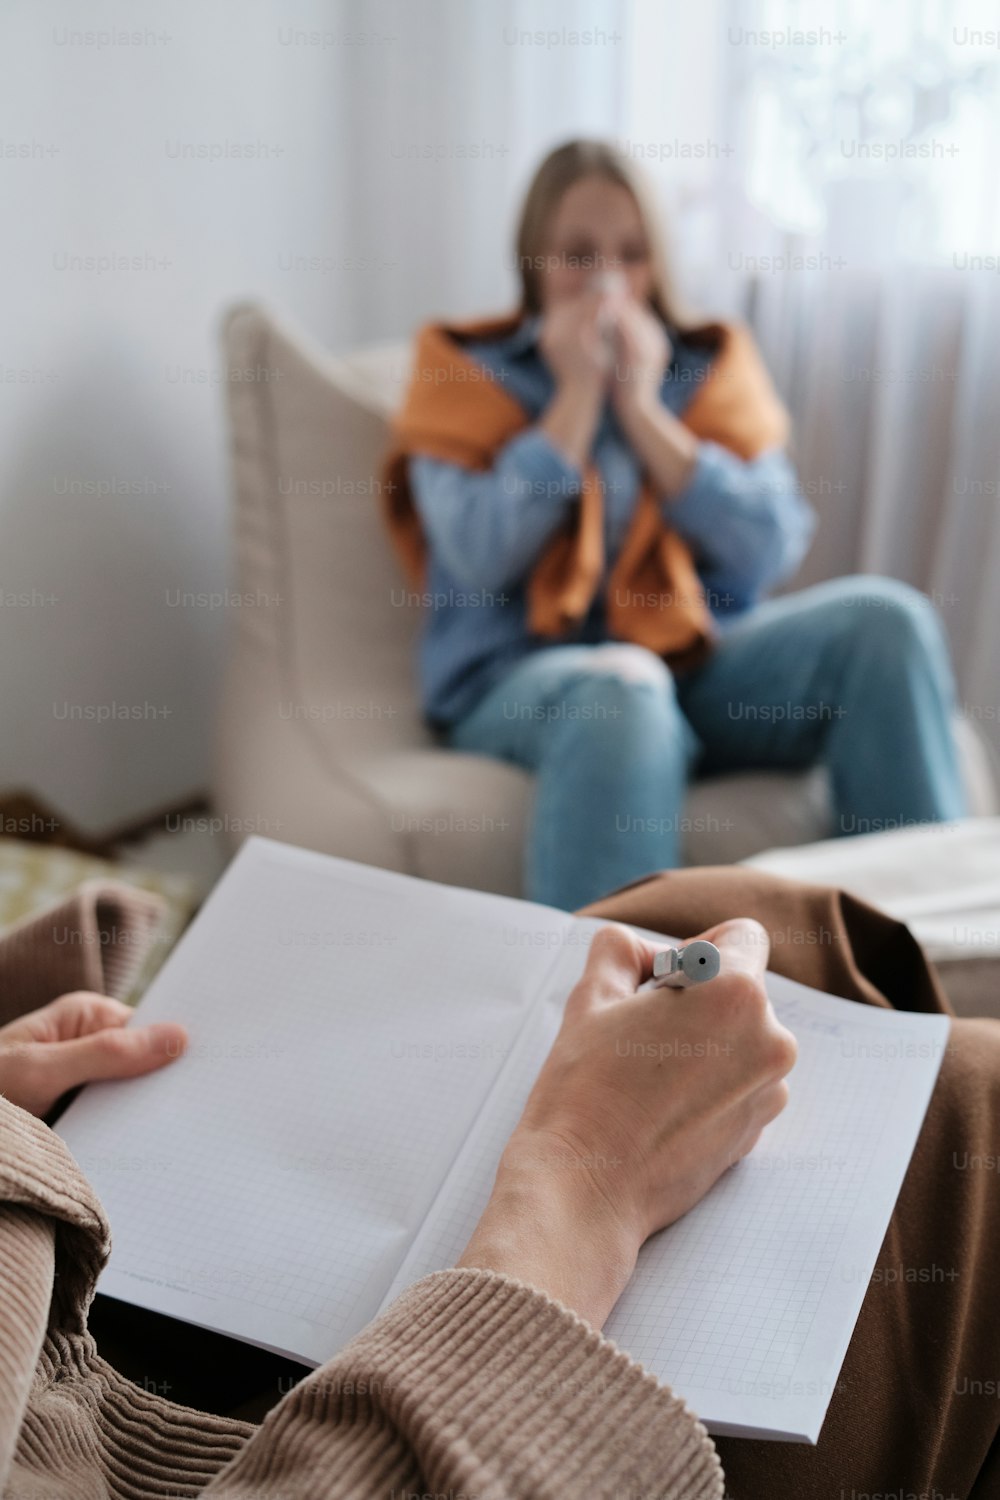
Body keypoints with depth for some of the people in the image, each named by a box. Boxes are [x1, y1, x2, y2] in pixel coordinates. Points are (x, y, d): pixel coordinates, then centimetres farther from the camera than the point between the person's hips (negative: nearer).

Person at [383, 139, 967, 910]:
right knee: (621, 690, -38)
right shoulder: (468, 372, 8)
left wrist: (640, 406, -2)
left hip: (697, 662, 3)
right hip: (520, 678, -3)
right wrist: (577, 396, -4)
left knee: (885, 617, -20)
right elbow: (482, 557, -10)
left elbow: (772, 550, 0)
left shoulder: (708, 367, 16)